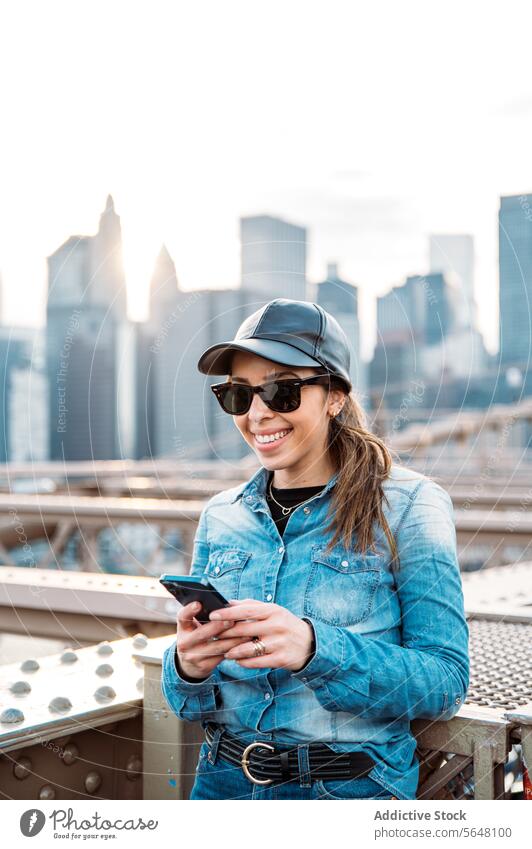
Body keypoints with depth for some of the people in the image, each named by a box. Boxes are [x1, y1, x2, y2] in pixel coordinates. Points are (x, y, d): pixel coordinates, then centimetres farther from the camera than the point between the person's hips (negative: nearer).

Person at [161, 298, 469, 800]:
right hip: (224, 778, 3)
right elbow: (189, 702, 12)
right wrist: (188, 669, -12)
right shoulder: (220, 515, 8)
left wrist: (316, 649, -24)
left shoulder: (408, 505, -5)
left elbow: (446, 680, -9)